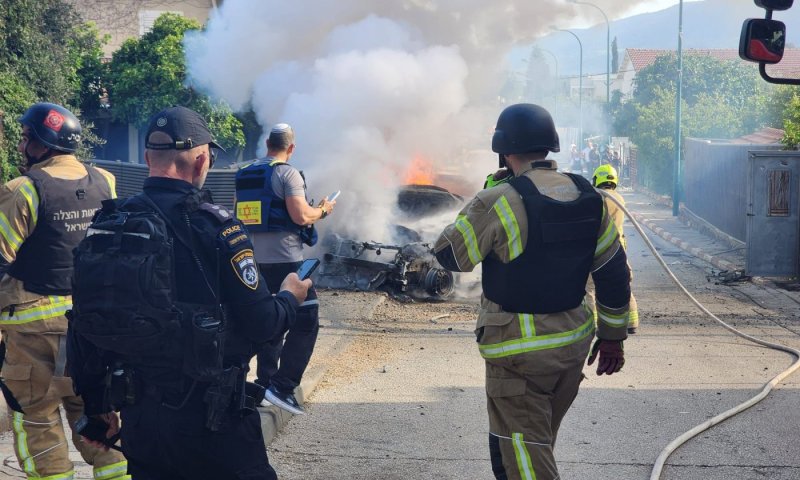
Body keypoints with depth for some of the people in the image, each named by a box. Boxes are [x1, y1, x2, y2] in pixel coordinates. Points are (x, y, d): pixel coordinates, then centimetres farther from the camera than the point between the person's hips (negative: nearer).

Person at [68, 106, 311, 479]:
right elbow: (260, 324, -13)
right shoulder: (213, 226, -15)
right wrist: (290, 297, 9)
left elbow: (84, 326, 6)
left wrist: (96, 405, 18)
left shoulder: (106, 226, 1)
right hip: (211, 420, -5)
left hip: (138, 418, 6)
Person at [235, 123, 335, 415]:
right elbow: (301, 216, -18)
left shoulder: (244, 175, 11)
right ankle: (283, 386, -11)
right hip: (285, 259, -8)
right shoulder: (287, 173, -10)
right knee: (305, 322, -3)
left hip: (255, 259, 8)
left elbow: (240, 214, 21)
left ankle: (265, 384, 19)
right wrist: (322, 210, 1)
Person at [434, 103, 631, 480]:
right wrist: (613, 335, 15)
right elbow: (614, 274, 5)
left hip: (520, 350, -6)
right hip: (574, 343, 7)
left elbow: (448, 255, -8)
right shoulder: (587, 197, -1)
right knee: (539, 442, 24)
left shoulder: (498, 203, -19)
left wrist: (475, 210, 5)